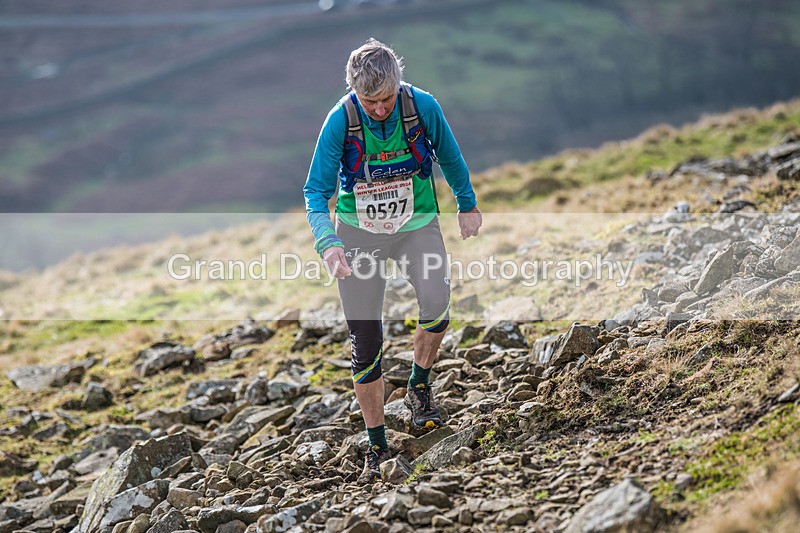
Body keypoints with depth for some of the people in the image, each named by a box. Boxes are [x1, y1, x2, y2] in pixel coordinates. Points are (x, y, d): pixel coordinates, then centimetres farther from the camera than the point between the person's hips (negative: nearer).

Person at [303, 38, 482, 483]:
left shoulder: (423, 106, -16)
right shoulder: (341, 120, -18)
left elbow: (450, 157, 4)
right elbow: (316, 192, -14)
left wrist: (467, 206, 17)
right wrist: (328, 244, -30)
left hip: (417, 225, 1)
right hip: (359, 231, 0)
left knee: (437, 305, -26)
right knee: (366, 345, -1)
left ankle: (419, 386, 3)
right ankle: (378, 447, 14)